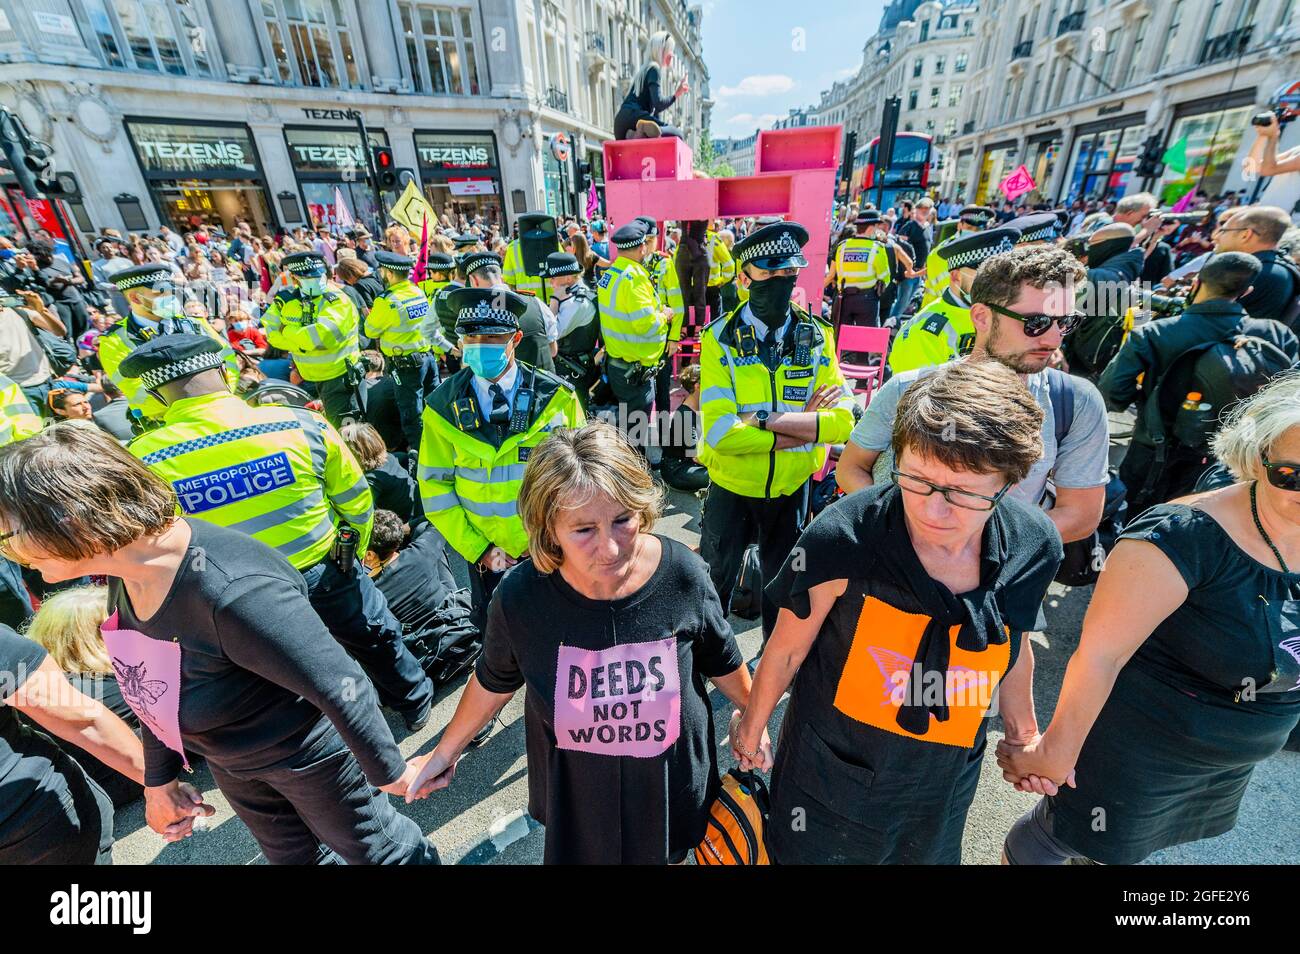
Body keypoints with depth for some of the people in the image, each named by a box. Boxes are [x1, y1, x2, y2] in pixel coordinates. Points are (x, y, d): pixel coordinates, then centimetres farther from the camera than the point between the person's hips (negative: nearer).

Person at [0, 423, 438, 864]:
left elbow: (342, 688, -32)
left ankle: (417, 856, 51)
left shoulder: (232, 590, -41)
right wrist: (159, 778, 13)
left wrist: (390, 773, -19)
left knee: (373, 847, 21)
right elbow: (156, 689, 5)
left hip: (306, 756, -7)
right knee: (292, 854, 31)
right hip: (228, 762, 8)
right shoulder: (124, 576, -11)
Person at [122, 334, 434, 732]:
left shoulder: (143, 460, -17)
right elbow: (357, 501, -10)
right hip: (326, 576, -1)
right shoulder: (301, 424, -20)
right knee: (377, 640, 26)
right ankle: (415, 705, 49)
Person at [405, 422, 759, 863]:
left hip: (674, 788, 1)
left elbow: (722, 661, -6)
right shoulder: (520, 598, -25)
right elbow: (495, 679, -3)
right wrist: (446, 750, 8)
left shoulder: (683, 575, -26)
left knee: (670, 852, 27)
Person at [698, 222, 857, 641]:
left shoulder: (817, 336, -6)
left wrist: (766, 421, -25)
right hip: (732, 486, -1)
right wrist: (803, 426, -20)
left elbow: (842, 421, -14)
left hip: (792, 488, 2)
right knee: (716, 583, 20)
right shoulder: (720, 338, -14)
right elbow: (720, 432, -24)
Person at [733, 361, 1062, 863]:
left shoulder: (1033, 547, -19)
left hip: (945, 779, 4)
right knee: (802, 851, 19)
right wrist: (752, 726, 1)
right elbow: (788, 647, -15)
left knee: (928, 855, 29)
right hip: (833, 765, -3)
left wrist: (1024, 732, 18)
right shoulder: (843, 538, -32)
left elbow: (1015, 643, 3)